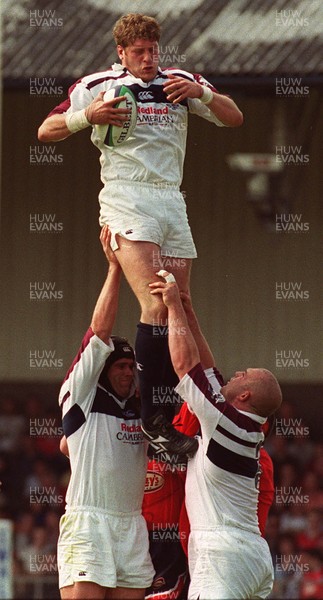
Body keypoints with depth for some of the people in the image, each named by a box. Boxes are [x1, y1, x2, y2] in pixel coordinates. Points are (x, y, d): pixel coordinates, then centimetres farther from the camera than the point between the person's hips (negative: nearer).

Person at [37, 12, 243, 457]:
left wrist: (201, 92, -7)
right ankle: (152, 417, -21)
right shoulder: (98, 86, 6)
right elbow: (46, 132, 6)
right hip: (126, 200, -5)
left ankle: (165, 420, 2)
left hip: (172, 202, 5)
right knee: (156, 305, -21)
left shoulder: (179, 83, 15)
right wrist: (88, 116, -12)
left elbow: (234, 118, 12)